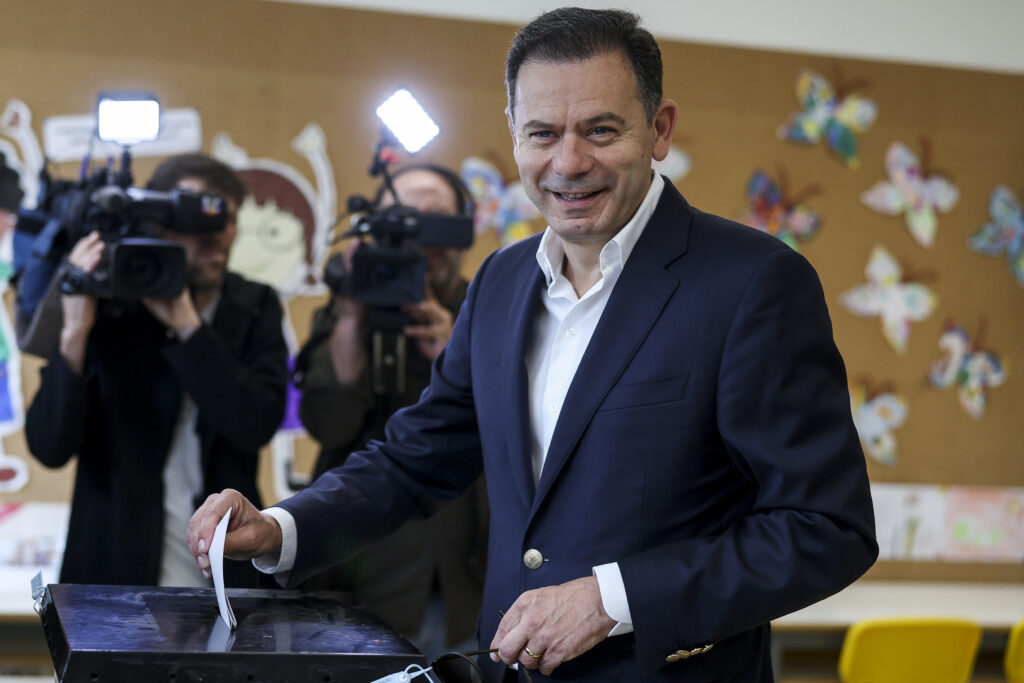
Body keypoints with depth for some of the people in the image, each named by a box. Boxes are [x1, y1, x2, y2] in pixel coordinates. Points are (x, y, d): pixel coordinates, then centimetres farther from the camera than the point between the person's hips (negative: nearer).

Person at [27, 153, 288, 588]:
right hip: (115, 568, -2)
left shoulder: (254, 308, 1)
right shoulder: (106, 309, -6)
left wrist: (187, 324, -20)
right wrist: (75, 333, -23)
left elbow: (258, 426, -15)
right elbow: (49, 448, -12)